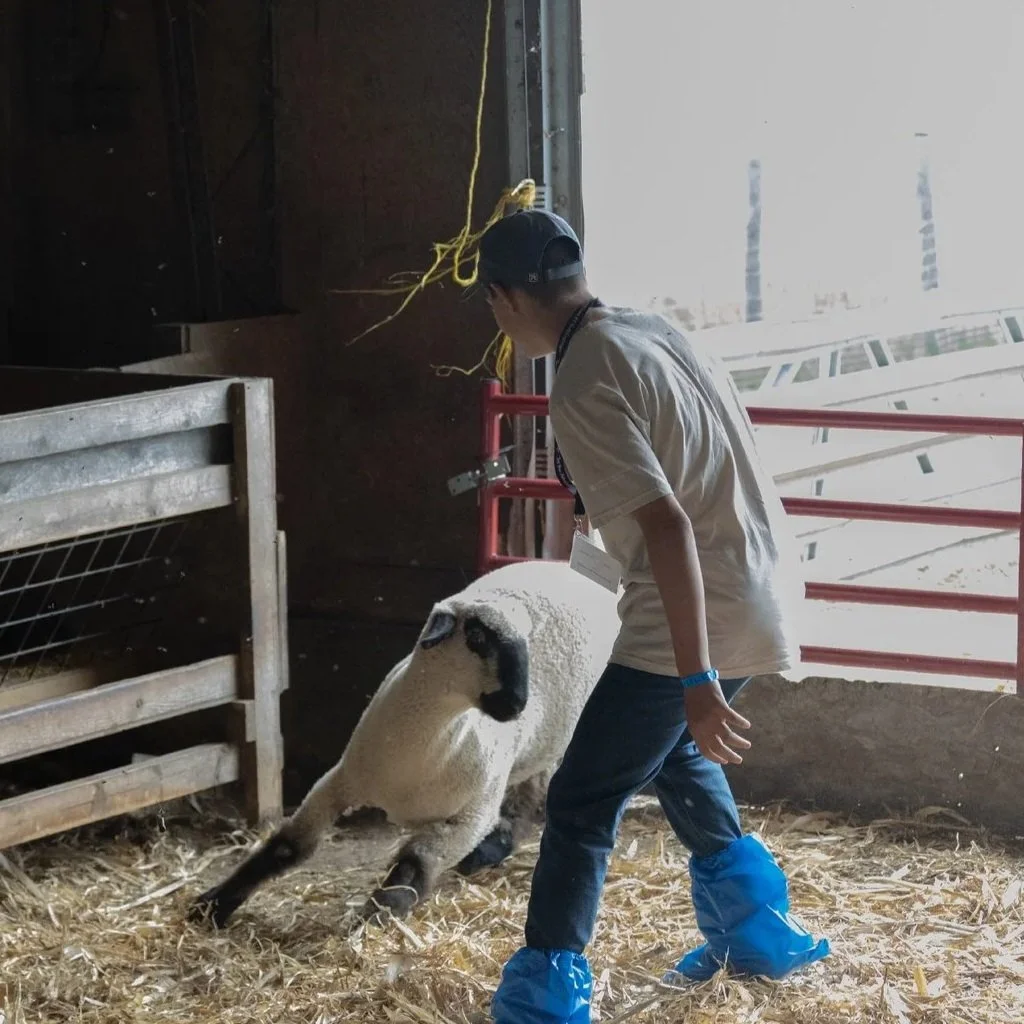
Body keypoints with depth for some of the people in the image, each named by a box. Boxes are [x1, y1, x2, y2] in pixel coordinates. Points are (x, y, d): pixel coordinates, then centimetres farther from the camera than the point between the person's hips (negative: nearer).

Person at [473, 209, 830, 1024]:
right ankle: (757, 931, 38)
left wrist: (696, 681, -28)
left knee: (583, 803, -2)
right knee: (672, 750, 31)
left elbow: (668, 528, -27)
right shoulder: (651, 331, 9)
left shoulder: (585, 387, -19)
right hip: (762, 592, 9)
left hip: (697, 615, -9)